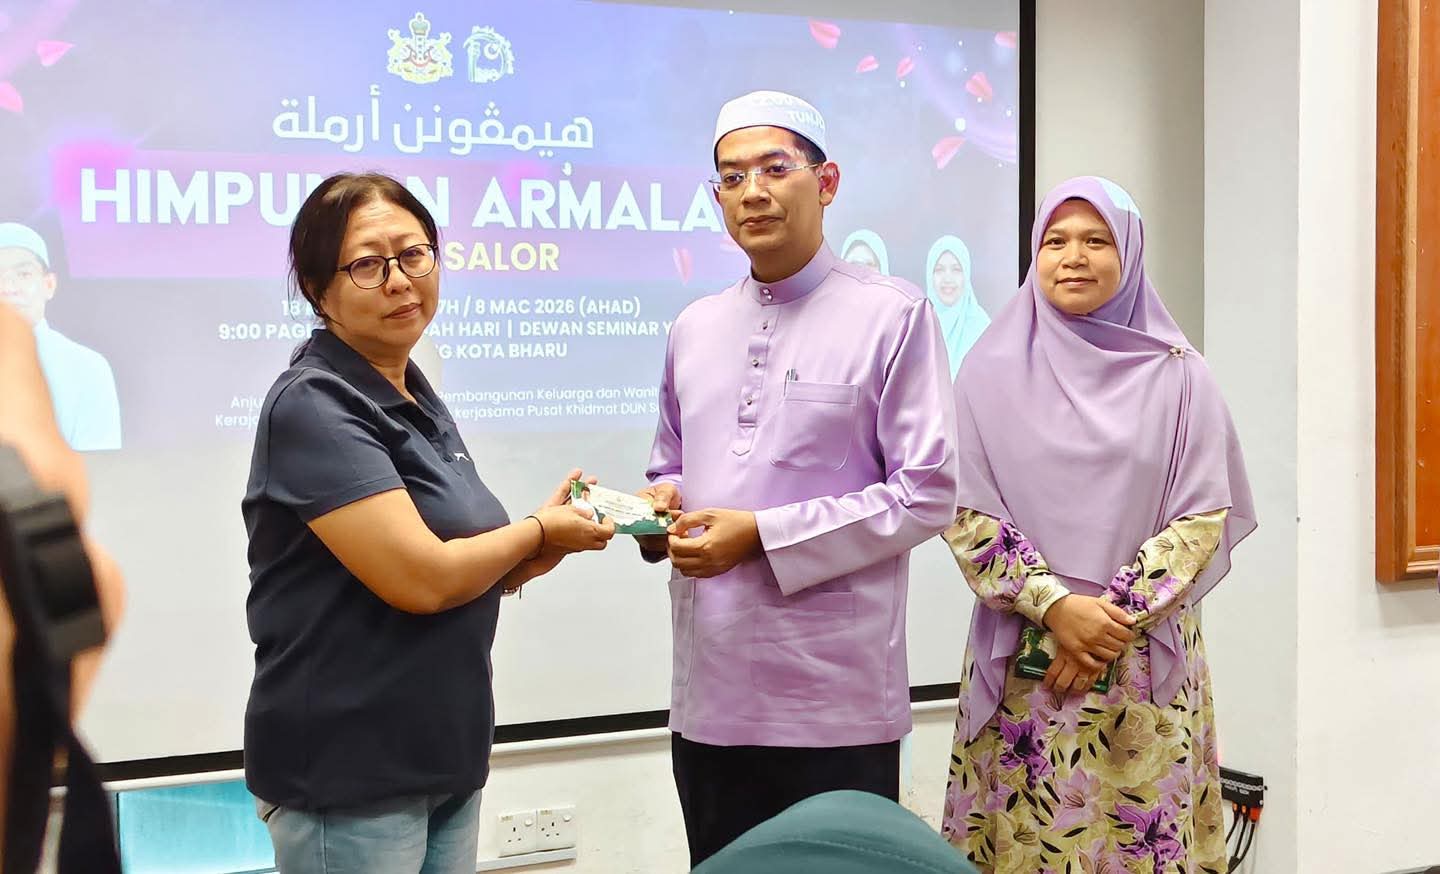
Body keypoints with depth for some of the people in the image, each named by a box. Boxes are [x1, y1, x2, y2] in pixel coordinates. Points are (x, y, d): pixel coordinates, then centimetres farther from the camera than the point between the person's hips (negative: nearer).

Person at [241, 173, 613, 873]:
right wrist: (539, 530, -7)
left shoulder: (417, 401, 11)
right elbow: (420, 580, -23)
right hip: (348, 783, -8)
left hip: (447, 763, 8)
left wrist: (551, 544, 0)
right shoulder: (313, 406, -16)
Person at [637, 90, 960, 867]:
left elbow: (927, 493, -9)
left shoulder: (892, 315, -4)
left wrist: (762, 535, -14)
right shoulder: (693, 328, 14)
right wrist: (660, 508, -1)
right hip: (710, 695, 5)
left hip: (835, 697, -5)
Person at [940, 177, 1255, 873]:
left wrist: (1118, 614, -11)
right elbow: (966, 516, -2)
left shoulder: (1177, 376, 2)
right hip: (1022, 657, 0)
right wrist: (1057, 606, -12)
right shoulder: (993, 372, 3)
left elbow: (1205, 515, -2)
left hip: (1148, 655, 0)